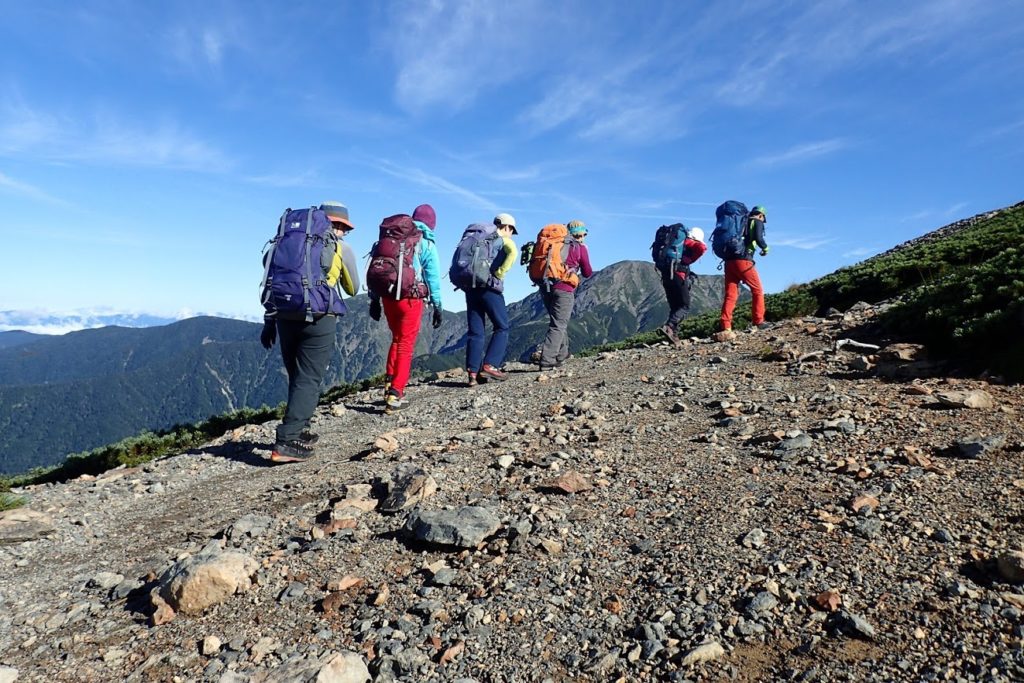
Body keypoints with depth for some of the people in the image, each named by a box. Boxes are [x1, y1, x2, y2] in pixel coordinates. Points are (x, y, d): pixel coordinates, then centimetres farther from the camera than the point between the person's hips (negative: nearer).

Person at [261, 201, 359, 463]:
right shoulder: (341, 248, 8)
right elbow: (353, 289, 17)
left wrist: (269, 321, 17)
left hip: (285, 316, 5)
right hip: (318, 319, -5)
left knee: (297, 378, 19)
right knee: (309, 380, -1)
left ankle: (298, 431, 28)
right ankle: (286, 442, -8)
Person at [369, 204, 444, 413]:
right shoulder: (427, 243, 0)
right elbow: (433, 277, -3)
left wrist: (374, 299, 13)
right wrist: (437, 305, 2)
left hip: (388, 296, 4)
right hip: (410, 298, -4)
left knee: (396, 339, 23)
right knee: (406, 345, 3)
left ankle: (390, 386, 17)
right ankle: (395, 394, -2)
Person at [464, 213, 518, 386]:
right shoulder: (504, 240, 5)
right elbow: (513, 252, -18)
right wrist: (500, 272, -13)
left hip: (471, 287, 6)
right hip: (490, 287, -6)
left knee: (475, 331, 7)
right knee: (502, 327, 5)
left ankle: (472, 372, 2)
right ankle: (489, 366, -5)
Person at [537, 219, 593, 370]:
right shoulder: (580, 247, 3)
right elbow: (587, 273, 10)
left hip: (546, 288, 6)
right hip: (563, 289, -6)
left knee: (559, 322, 22)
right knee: (558, 325, -4)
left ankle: (561, 355, 29)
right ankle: (547, 361, -14)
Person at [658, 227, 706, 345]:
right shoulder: (688, 242, 4)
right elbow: (702, 247, -16)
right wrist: (688, 260, -4)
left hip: (666, 276, 8)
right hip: (678, 275, -7)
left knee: (674, 307, 12)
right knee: (685, 307, -5)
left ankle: (672, 333, 3)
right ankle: (669, 326, -24)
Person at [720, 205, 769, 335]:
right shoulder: (757, 222, 7)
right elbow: (758, 238, -10)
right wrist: (765, 248, 7)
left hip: (729, 261, 6)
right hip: (743, 261, -6)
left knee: (730, 295, 0)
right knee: (757, 291, 11)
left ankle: (726, 328, -10)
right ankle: (758, 322, 13)